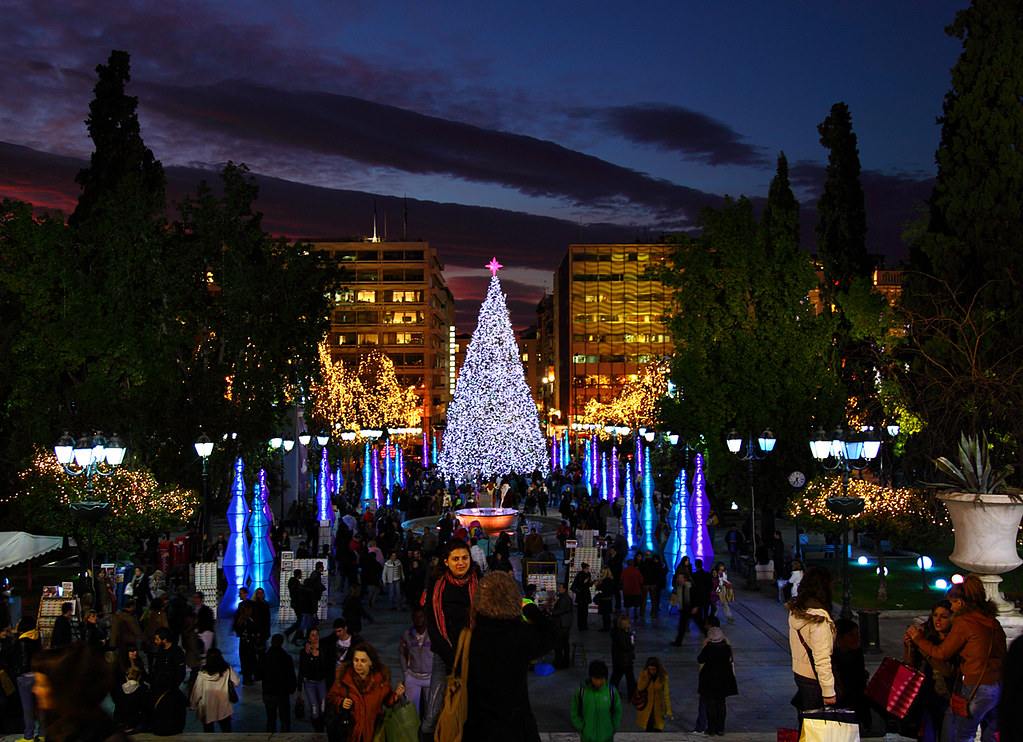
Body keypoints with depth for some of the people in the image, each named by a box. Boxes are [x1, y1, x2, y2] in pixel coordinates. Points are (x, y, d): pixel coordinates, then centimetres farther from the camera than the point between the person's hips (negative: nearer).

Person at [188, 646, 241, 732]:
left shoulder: (202, 673, -15)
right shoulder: (228, 670, -12)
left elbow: (197, 691, -7)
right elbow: (237, 682, -3)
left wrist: (192, 705, 6)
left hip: (206, 708, -1)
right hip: (223, 707, 1)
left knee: (208, 729, 14)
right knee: (226, 729, 17)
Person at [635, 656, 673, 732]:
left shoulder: (663, 676, -11)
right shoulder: (643, 674, -8)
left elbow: (666, 694, -7)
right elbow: (639, 689, -14)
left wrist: (668, 711, -9)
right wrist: (646, 678, -24)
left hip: (658, 708, 0)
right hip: (646, 707, 0)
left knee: (658, 730, 2)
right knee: (648, 729, 0)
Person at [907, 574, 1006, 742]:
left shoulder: (963, 622, -10)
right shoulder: (993, 621, 11)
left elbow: (942, 653, -5)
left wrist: (918, 639, 10)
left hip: (979, 687, -7)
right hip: (1001, 687, 7)